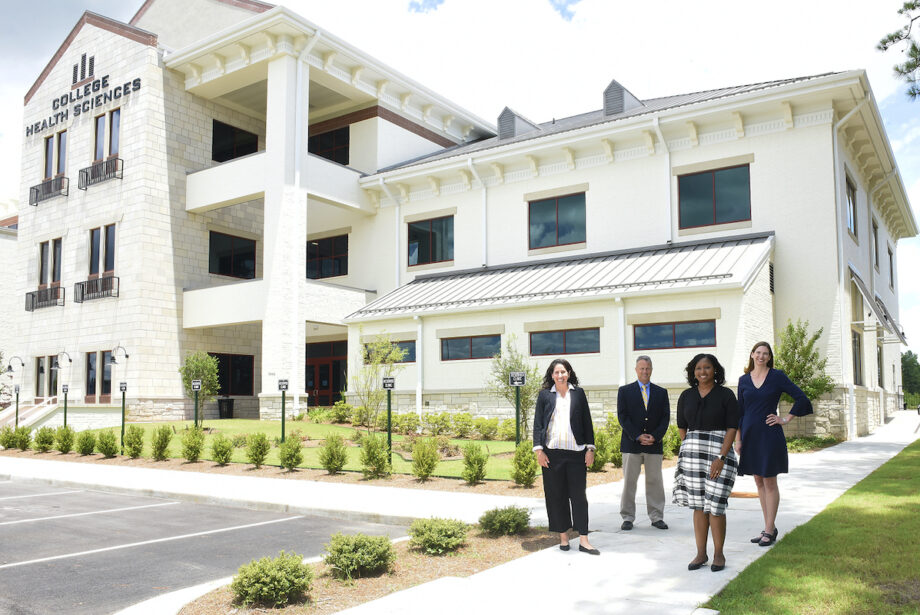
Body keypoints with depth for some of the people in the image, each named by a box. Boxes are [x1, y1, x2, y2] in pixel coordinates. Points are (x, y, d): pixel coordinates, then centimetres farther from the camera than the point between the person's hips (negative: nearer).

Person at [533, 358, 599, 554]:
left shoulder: (578, 394, 9)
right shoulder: (544, 395, 6)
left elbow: (587, 422, 9)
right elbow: (537, 424, 4)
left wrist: (590, 448, 3)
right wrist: (538, 450, -4)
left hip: (576, 452, 0)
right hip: (552, 453, 0)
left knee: (578, 495, 1)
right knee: (556, 495, 5)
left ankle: (583, 540, 5)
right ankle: (563, 535, 16)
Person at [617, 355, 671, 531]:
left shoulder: (661, 392, 11)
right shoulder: (625, 391, 5)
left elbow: (665, 417, 5)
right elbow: (622, 417, -2)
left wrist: (655, 436, -9)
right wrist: (638, 436, -11)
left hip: (654, 444, 2)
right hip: (631, 444, -1)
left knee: (655, 482, 5)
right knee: (629, 482, 1)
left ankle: (656, 517, 13)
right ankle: (628, 518, 8)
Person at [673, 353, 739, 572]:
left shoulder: (726, 395, -3)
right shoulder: (686, 396, 9)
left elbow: (732, 428, -7)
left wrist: (721, 458, -15)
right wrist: (688, 451, 11)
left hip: (719, 453, -4)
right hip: (692, 453, 4)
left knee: (714, 505, -4)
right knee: (698, 505, 7)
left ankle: (718, 554, 12)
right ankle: (701, 553, 16)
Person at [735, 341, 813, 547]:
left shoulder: (777, 376, -3)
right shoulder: (744, 380, 8)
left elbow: (801, 399, -2)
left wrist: (786, 419, -4)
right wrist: (738, 439, 7)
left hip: (769, 435, -4)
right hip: (750, 435, 5)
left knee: (769, 483, -1)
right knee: (759, 481, 10)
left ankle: (769, 531, 7)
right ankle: (769, 528, 20)